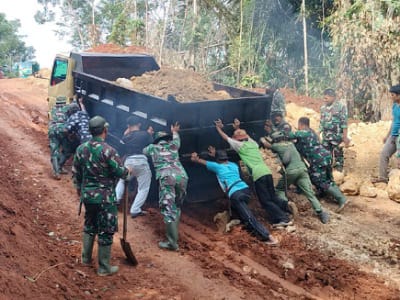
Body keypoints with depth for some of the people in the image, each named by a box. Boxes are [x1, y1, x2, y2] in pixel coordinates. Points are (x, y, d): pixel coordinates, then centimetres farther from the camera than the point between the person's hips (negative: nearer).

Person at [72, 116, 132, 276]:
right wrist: (128, 171, 9)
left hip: (87, 195, 6)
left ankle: (86, 258, 36)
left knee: (89, 225, 25)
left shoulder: (81, 149, 0)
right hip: (104, 197, -6)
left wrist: (79, 189, 25)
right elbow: (120, 172, -13)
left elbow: (75, 173, 9)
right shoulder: (108, 151, -19)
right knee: (106, 231, 5)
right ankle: (104, 268, 13)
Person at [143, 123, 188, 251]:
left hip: (167, 178, -3)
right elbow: (176, 139, 51)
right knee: (176, 207, 19)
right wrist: (174, 131, 70)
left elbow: (143, 151, 44)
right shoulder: (173, 145, 27)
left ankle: (172, 242, -12)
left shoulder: (152, 147, 22)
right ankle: (174, 234, 18)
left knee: (168, 209, -6)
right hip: (182, 176, 3)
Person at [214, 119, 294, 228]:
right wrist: (238, 128, 53)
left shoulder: (240, 145, 5)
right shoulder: (253, 143, 21)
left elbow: (226, 138, 17)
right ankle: (286, 205, -4)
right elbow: (245, 136, 43)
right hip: (267, 172, 7)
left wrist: (218, 128, 29)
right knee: (272, 197, 19)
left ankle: (283, 219, -10)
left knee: (266, 201, -1)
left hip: (258, 175, -6)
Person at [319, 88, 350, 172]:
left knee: (338, 154, 1)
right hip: (325, 136, 5)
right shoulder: (323, 108, 10)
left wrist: (345, 137, -14)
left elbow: (344, 123, -10)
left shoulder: (341, 106, -6)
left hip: (337, 136, -5)